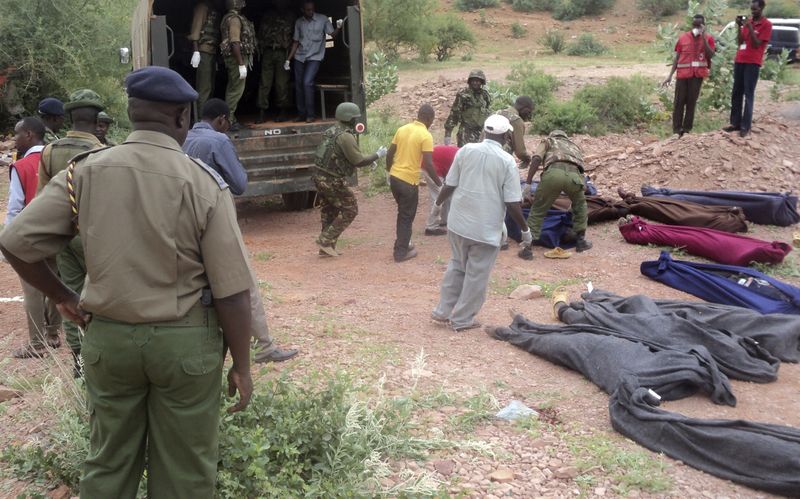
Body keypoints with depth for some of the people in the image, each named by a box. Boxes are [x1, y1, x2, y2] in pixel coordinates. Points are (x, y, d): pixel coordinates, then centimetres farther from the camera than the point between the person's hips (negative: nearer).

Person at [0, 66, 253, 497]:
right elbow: (231, 291, -13)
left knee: (108, 462, 20)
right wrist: (241, 366, -2)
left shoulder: (86, 171, -5)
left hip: (108, 337, 3)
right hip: (184, 340, -3)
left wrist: (61, 297, 9)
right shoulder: (203, 183, -13)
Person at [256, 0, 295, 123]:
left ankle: (283, 111, 5)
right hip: (268, 52, 1)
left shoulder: (289, 16, 11)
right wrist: (261, 49, 3)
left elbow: (294, 35, 6)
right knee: (264, 82, -4)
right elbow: (260, 33, 14)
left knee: (282, 83, -3)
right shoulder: (267, 15, 15)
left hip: (282, 53, -1)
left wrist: (289, 53, -3)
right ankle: (262, 112, -4)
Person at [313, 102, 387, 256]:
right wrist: (377, 155, 0)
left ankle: (326, 248, 22)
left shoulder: (331, 132, 12)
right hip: (333, 182, -9)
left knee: (329, 213, 17)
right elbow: (359, 161, -15)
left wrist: (367, 160, 21)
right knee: (350, 210, 5)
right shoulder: (346, 136, -18)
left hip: (320, 177, 9)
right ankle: (325, 240, 1)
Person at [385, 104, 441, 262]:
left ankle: (402, 244, 33)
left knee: (402, 213, 23)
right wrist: (439, 184, -9)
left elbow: (390, 154, 10)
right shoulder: (426, 136, -13)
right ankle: (401, 252, 11)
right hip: (409, 181, -7)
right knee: (407, 217, 6)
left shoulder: (402, 129, 6)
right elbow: (428, 164, -18)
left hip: (394, 177, 7)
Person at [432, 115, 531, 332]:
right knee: (476, 275, 10)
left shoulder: (466, 150, -2)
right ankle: (462, 320, 19)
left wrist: (438, 203, 22)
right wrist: (525, 230, 1)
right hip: (486, 229, -4)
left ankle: (443, 311, 28)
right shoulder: (507, 161, -10)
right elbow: (512, 203, -11)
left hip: (458, 222, 4)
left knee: (457, 266, 23)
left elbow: (450, 185, 3)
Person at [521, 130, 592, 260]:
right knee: (580, 205, 32)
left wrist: (528, 183, 7)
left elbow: (536, 159, 12)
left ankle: (527, 248, 6)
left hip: (553, 173, -2)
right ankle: (580, 241, 32)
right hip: (574, 175, 2)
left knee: (537, 211, 11)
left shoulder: (548, 141, 32)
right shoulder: (574, 146, 43)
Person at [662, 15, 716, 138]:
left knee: (692, 102, 3)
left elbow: (710, 55, -11)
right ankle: (676, 130, 2)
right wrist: (670, 75, 1)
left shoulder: (708, 38, 4)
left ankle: (687, 129, 9)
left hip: (697, 75, 0)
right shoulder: (683, 37, 5)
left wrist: (703, 38, -14)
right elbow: (677, 57, 7)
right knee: (679, 102, -2)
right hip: (683, 74, 1)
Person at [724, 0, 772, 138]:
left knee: (748, 95, -8)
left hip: (753, 63, -7)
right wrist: (740, 26, -3)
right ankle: (735, 123, 10)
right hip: (739, 61, 7)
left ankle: (745, 126, -8)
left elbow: (756, 44, -11)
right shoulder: (747, 21, 14)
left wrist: (750, 27, -16)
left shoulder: (766, 24, -4)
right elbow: (739, 42, 10)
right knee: (736, 93, 6)